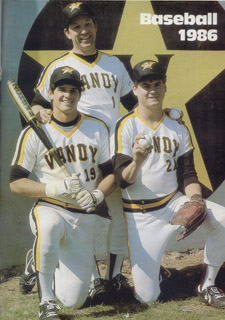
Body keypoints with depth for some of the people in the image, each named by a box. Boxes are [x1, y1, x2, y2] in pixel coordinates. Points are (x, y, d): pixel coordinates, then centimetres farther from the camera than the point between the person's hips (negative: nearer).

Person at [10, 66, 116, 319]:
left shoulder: (97, 128, 5)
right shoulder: (34, 133, -5)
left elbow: (111, 173, 7)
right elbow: (16, 183, -7)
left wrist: (97, 194, -15)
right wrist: (53, 189, -22)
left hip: (84, 217, 3)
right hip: (49, 209, -3)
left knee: (73, 300, -5)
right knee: (48, 228, -43)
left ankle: (49, 264, 31)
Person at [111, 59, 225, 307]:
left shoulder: (178, 129, 6)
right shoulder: (125, 126, -8)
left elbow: (187, 175, 6)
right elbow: (122, 180, -13)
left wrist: (195, 199, -15)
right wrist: (136, 162, -34)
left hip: (174, 203, 4)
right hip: (140, 215, -4)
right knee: (146, 297, -9)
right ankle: (148, 265, 28)